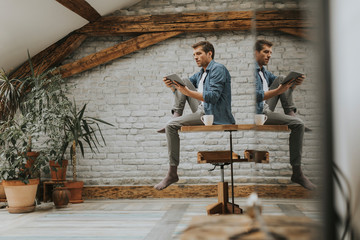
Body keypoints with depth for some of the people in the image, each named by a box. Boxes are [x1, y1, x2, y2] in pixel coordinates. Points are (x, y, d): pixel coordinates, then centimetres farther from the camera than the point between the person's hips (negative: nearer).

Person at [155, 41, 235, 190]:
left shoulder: (218, 69, -9)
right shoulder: (200, 74, 20)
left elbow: (213, 97, -22)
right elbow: (183, 86, 19)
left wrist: (188, 92, -28)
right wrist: (172, 85, -4)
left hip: (213, 115, -9)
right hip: (202, 111, 9)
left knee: (171, 126, -21)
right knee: (184, 81, 9)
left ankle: (173, 173, -17)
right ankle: (176, 116, -3)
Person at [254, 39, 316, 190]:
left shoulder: (264, 71, 18)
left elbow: (282, 83, 16)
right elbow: (256, 96, -25)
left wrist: (295, 83, -6)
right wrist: (278, 91, -33)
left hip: (266, 108, 10)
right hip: (259, 113, -10)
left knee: (281, 78, 7)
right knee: (298, 124, -21)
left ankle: (290, 113, -3)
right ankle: (296, 173, -17)